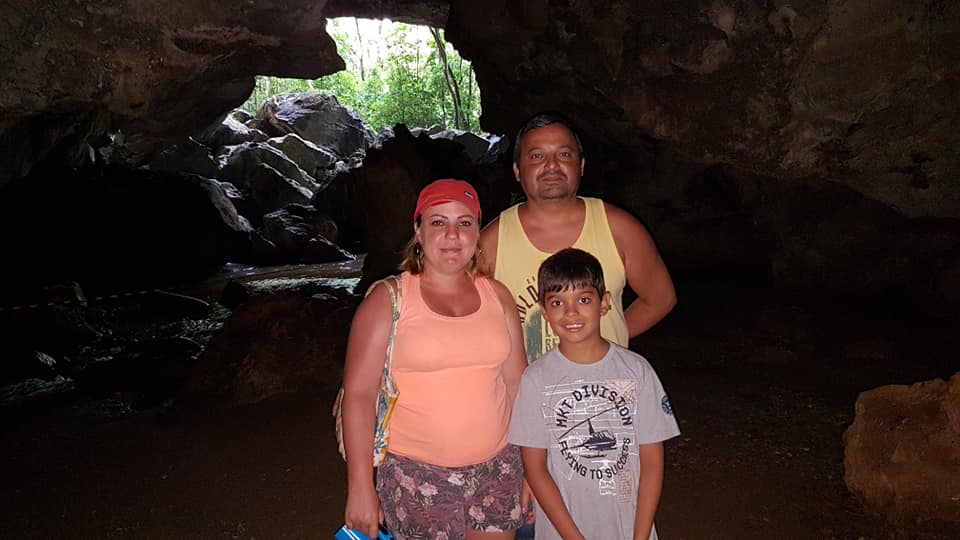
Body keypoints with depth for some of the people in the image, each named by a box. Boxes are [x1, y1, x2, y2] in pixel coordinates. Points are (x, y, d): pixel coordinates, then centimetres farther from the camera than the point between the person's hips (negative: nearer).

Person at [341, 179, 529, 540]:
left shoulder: (497, 296, 4)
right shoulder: (387, 300, -7)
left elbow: (516, 384, 8)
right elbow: (358, 393, -9)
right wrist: (360, 488, -11)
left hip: (497, 469, 3)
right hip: (416, 475, -3)